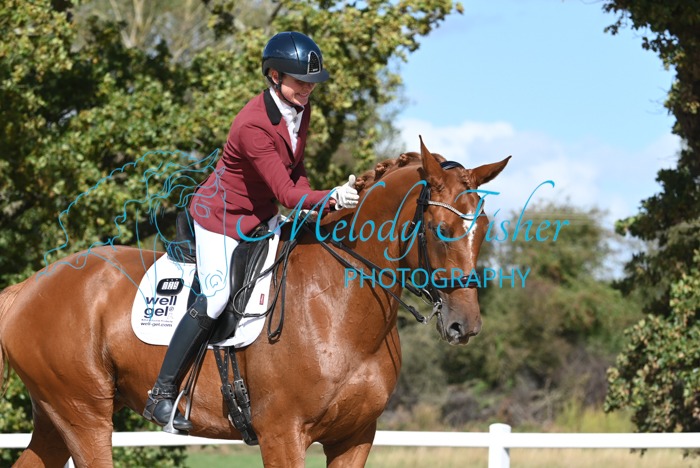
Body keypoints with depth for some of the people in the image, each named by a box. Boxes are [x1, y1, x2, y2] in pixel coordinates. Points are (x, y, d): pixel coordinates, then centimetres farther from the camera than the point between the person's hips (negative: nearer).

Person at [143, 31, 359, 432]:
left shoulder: (301, 109, -2)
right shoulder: (253, 125, -29)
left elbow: (296, 170, 10)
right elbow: (285, 193, -32)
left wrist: (309, 207, -8)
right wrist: (332, 198, -46)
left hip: (262, 218, 9)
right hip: (222, 217, -9)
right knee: (216, 299, -18)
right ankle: (163, 395, -11)